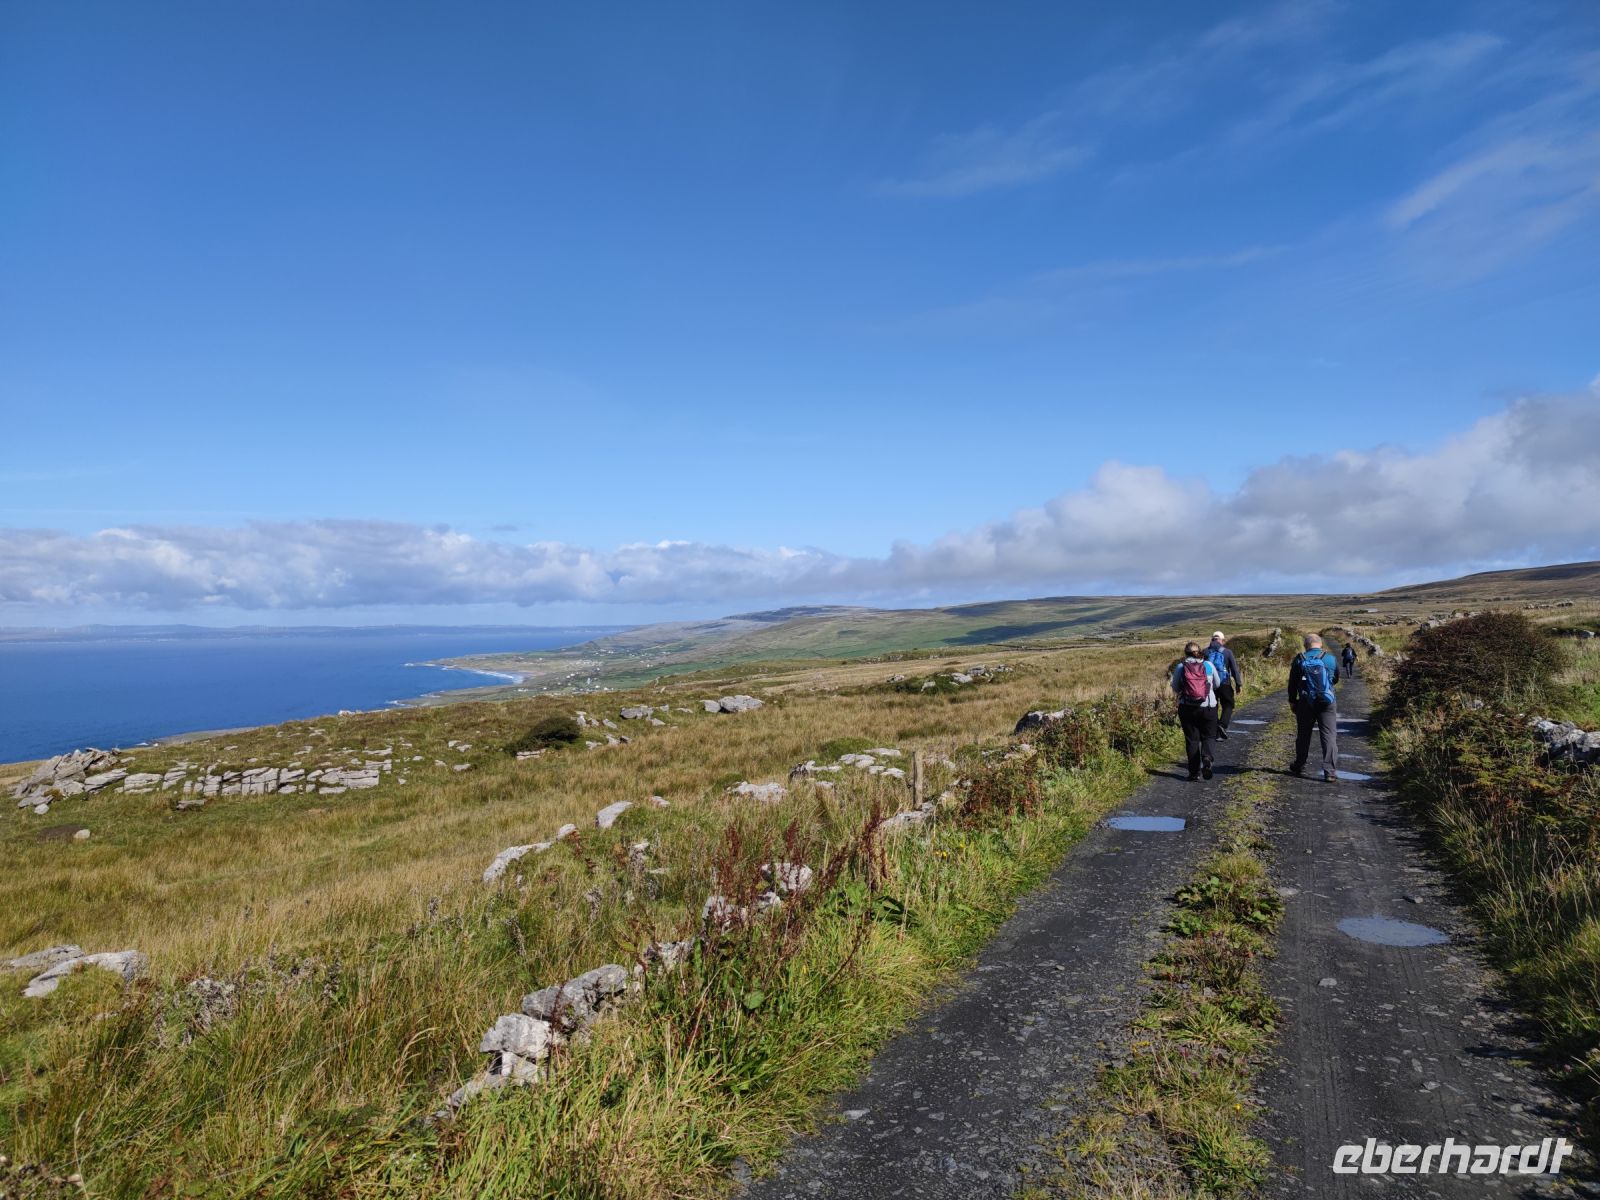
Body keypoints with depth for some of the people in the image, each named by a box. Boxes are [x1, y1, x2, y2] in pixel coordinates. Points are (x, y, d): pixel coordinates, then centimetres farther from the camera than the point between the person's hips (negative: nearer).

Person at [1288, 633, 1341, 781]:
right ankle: (1330, 771, -8)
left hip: (1305, 704, 1)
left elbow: (1292, 682, 2)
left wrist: (1292, 700, 13)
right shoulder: (1330, 659, -2)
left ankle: (1299, 766, 25)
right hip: (1327, 703, -1)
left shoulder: (1299, 659, -3)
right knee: (1329, 736, -1)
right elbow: (1336, 679, 13)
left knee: (1303, 735, 14)